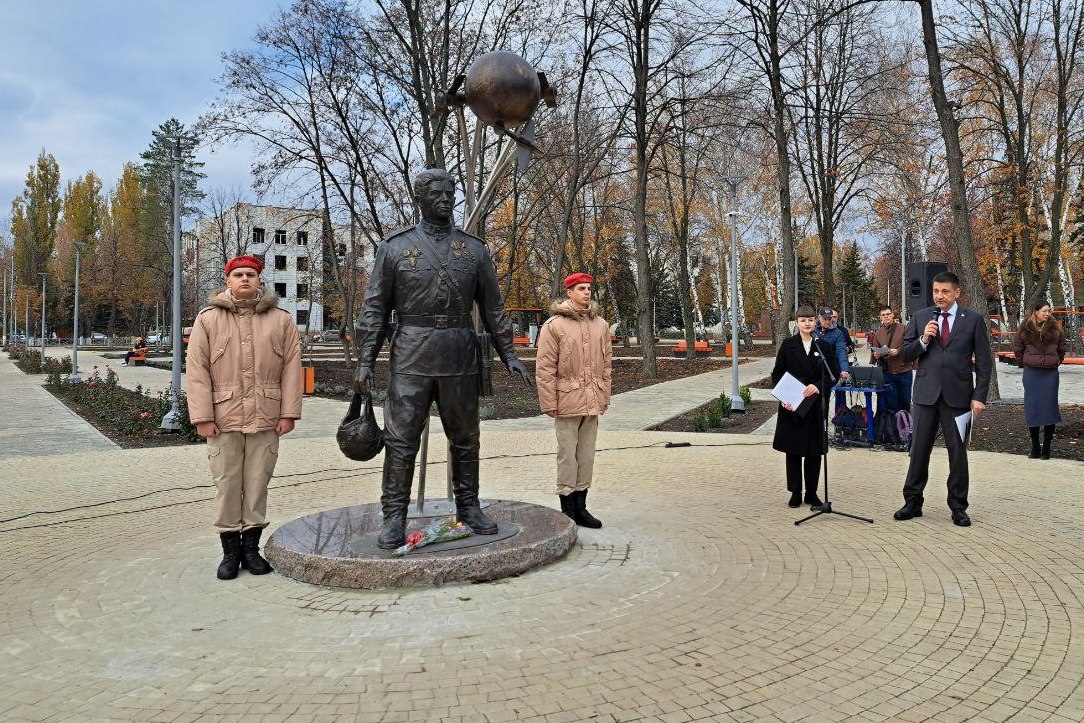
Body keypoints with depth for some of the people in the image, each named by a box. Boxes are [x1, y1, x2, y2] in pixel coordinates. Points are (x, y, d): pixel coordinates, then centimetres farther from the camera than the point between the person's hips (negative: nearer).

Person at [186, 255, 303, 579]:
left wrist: (289, 412, -2)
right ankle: (230, 550, 16)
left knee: (258, 484, 7)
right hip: (224, 419, -1)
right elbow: (197, 370, 0)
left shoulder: (281, 319, 7)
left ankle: (251, 546, 19)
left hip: (265, 419, 1)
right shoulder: (208, 319, 5)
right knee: (227, 484, 4)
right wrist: (202, 416, -7)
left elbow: (291, 367, 4)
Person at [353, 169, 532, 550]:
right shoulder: (395, 247, 3)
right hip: (411, 357, -2)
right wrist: (365, 360, -4)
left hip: (461, 357, 2)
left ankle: (468, 507, 23)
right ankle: (394, 516, 8)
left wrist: (508, 354, 7)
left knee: (465, 436, 10)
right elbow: (375, 308, 2)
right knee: (401, 439, -1)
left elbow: (493, 307, 12)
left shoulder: (474, 249, 9)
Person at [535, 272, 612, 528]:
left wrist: (604, 397, 12)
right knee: (567, 456, 1)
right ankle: (567, 509, 12)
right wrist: (549, 403, -10)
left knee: (587, 456, 12)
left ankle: (580, 506, 22)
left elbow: (606, 364, 15)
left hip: (592, 403, 5)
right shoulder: (554, 325, -6)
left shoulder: (601, 325, 11)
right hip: (567, 401, -5)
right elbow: (545, 368, -7)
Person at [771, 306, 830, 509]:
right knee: (793, 450, 5)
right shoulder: (788, 345, 2)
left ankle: (811, 493, 16)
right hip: (791, 406, -1)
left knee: (814, 451, 5)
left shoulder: (824, 346, 5)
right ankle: (795, 493, 15)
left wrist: (818, 386, -15)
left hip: (815, 406, 1)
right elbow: (777, 374, 2)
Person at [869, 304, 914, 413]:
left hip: (904, 370, -2)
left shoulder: (903, 328, 1)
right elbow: (874, 351, 12)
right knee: (891, 403, 4)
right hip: (887, 372, 2)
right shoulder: (878, 333, 10)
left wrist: (898, 351, -19)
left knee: (905, 401, 8)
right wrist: (876, 355, -10)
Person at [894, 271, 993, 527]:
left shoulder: (973, 319, 1)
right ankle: (912, 502, 15)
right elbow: (905, 354, 7)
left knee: (958, 452, 6)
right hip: (926, 393, 1)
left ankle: (958, 507, 18)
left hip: (957, 395, -1)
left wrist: (979, 397, -5)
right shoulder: (920, 317, 6)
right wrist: (923, 340, -12)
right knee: (919, 450, 5)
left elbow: (984, 361, 1)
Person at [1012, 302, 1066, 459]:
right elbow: (1017, 348, 13)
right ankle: (1035, 448, 12)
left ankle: (1046, 448, 9)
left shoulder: (1055, 327, 3)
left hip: (1050, 373, 0)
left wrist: (1056, 362, 13)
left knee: (1049, 408, 0)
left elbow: (1062, 348, 15)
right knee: (1032, 409, 1)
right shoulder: (1025, 329, 2)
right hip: (1031, 374, 0)